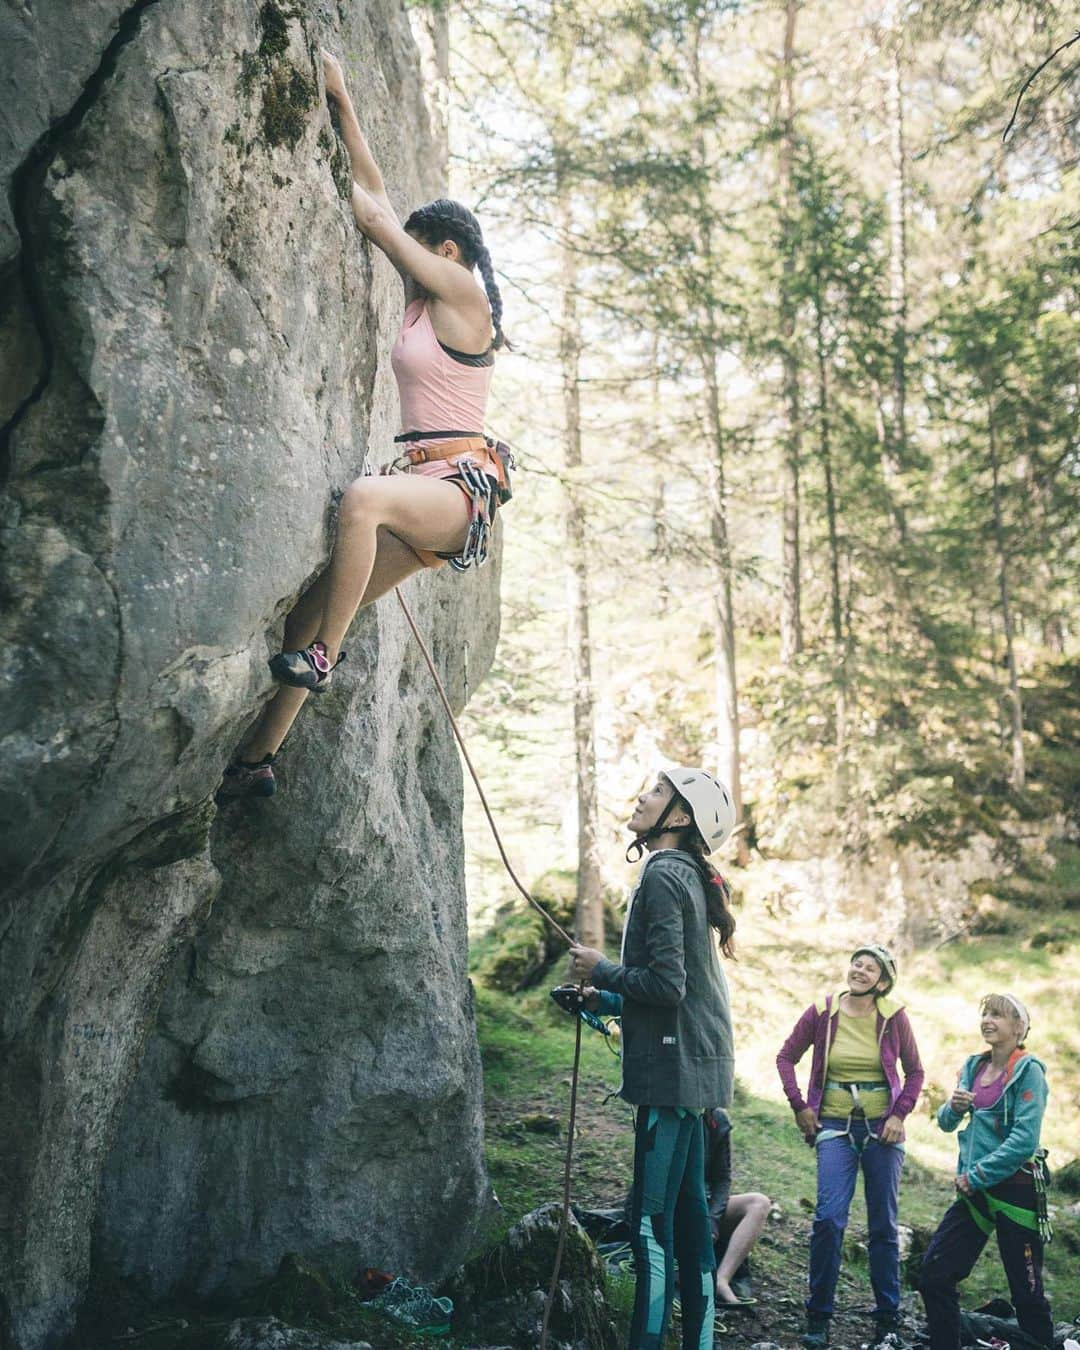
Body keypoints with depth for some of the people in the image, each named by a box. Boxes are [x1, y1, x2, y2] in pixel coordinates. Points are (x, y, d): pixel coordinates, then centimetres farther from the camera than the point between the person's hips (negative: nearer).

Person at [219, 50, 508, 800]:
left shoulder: (464, 297, -5)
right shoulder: (424, 303, 19)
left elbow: (376, 216, -2)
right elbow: (377, 198, 19)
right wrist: (342, 103, 19)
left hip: (462, 485, -9)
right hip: (423, 486, 9)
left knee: (362, 496, -40)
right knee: (316, 606, -4)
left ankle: (323, 655, -29)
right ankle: (256, 759, -2)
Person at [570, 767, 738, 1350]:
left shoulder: (663, 876, -14)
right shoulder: (687, 876, 15)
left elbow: (666, 985, -20)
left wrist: (601, 970, -6)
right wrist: (606, 999, 16)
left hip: (673, 1067, -10)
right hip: (692, 1065, 10)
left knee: (651, 1218, -7)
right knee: (686, 1209, 14)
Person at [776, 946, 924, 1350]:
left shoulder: (894, 1017, -3)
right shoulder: (822, 1012, -3)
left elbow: (915, 1072, 8)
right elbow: (786, 1057, 8)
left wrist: (899, 1114, -4)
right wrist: (799, 1106, 1)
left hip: (881, 1127, 1)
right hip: (836, 1126, 0)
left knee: (883, 1225, 8)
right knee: (829, 1217, -12)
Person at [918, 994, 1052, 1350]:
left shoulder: (1028, 1070, -10)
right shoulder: (973, 1066, 10)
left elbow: (1025, 1139, -18)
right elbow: (946, 1123, 11)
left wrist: (976, 1175, -16)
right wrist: (954, 1107, -12)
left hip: (1016, 1190, -6)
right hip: (974, 1190, 7)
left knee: (1026, 1292, 3)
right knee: (933, 1276, 2)